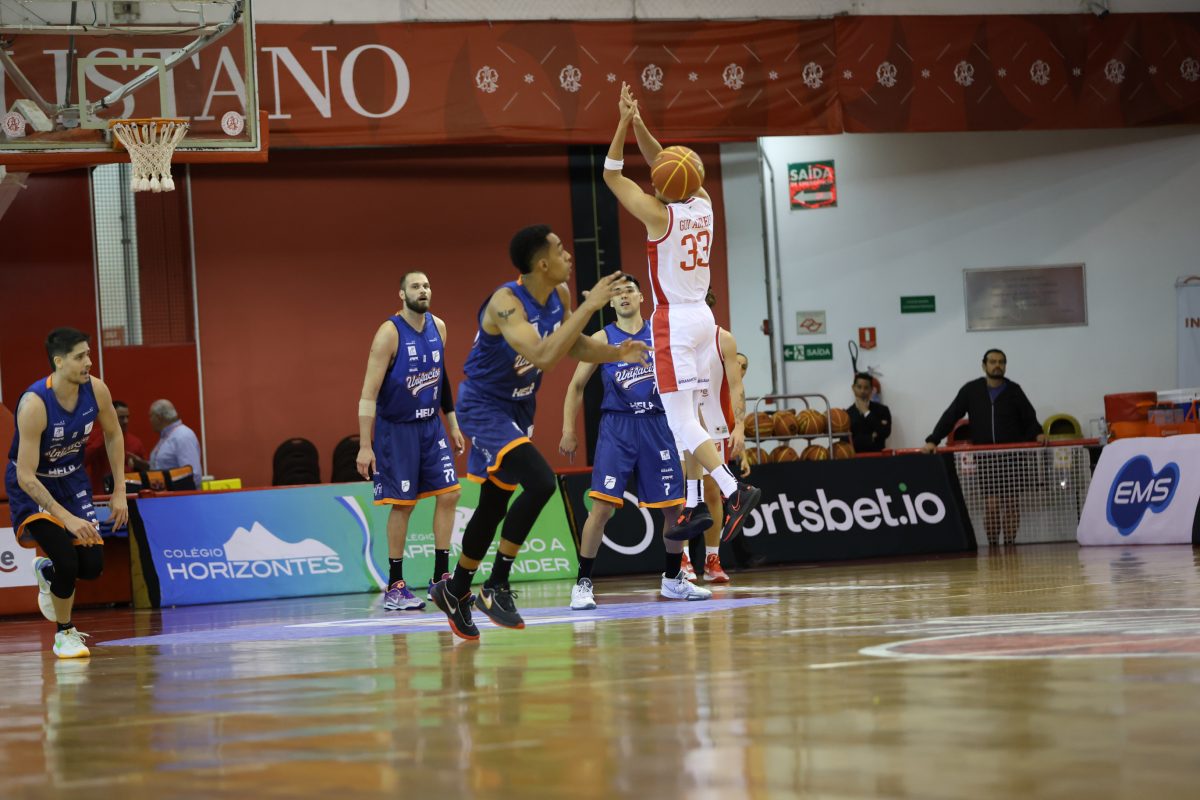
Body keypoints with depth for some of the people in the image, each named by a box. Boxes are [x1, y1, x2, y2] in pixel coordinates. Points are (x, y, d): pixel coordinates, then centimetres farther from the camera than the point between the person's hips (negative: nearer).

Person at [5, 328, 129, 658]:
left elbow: (113, 434, 6)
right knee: (66, 560, -19)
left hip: (72, 478, 5)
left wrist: (119, 491, 1)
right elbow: (25, 476, -32)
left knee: (92, 566, -1)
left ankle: (46, 571, 33)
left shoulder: (96, 390, -16)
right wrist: (68, 518, -36)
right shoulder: (34, 404, -32)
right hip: (32, 486, -5)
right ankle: (65, 634, 7)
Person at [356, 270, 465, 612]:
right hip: (396, 427, -6)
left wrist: (453, 424, 17)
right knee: (403, 504, -5)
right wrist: (365, 446, -23)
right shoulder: (389, 333, -18)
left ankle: (440, 578, 8)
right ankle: (395, 586, 4)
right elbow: (369, 393, -19)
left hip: (431, 424, 6)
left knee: (449, 494, 0)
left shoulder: (438, 327, 2)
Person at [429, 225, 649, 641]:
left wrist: (615, 353, -5)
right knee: (540, 482, -25)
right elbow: (543, 356, -41)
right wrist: (590, 306, -39)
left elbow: (572, 345, 14)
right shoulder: (506, 302, -28)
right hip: (484, 407, -9)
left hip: (517, 409, 9)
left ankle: (455, 590, 35)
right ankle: (496, 587, -14)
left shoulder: (558, 295, -3)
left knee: (495, 505, 17)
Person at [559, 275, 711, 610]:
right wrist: (568, 430, 1)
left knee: (674, 505, 5)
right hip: (617, 427, -2)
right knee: (603, 505, -13)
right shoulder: (602, 339, 3)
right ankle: (583, 583, -5)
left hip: (657, 425, 2)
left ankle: (673, 579, 23)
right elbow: (576, 386, 8)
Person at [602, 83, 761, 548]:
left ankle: (734, 492, -22)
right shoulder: (703, 205, 3)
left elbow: (611, 174, -8)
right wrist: (637, 123, 5)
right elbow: (663, 162, 14)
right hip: (703, 317, 8)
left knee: (681, 422, -9)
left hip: (674, 321, -8)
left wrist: (625, 122, -8)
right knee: (686, 418, 13)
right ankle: (694, 506, 14)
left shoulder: (659, 214, -15)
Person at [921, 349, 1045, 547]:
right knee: (991, 505, -5)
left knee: (1010, 503, 1)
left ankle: (1010, 544, 10)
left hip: (1011, 456, 0)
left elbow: (1030, 419, 6)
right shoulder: (971, 390, 4)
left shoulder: (1014, 391, 5)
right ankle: (992, 545, 3)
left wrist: (1037, 434, -15)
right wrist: (933, 440, -6)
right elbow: (950, 416, 2)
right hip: (985, 456, 0)